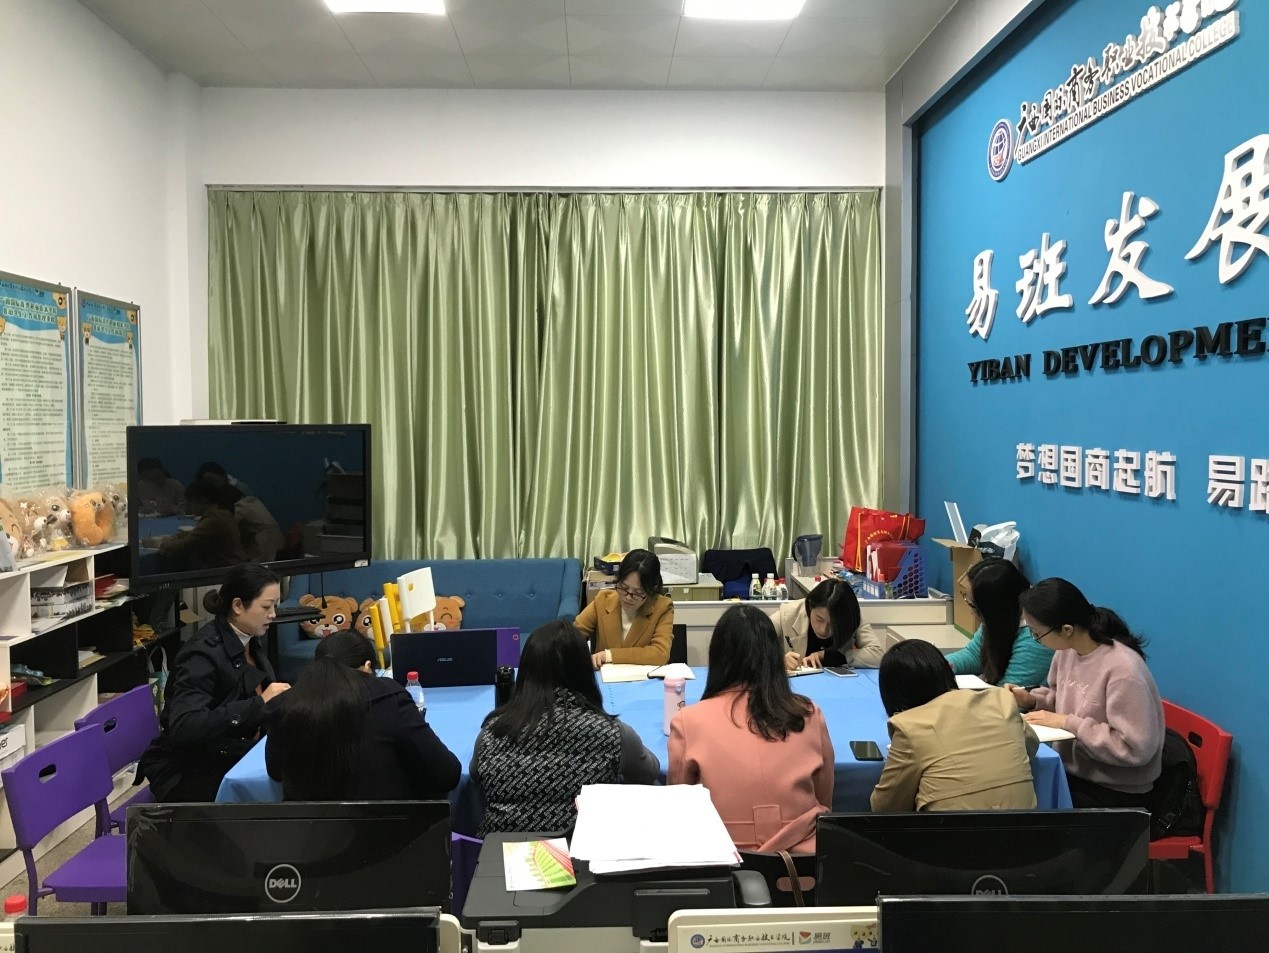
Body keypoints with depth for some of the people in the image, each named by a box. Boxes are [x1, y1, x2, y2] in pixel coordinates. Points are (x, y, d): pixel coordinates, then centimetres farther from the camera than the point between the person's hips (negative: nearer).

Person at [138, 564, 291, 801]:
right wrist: (259, 704, -34)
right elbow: (183, 727, -32)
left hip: (229, 757, 7)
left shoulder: (249, 642, 2)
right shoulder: (204, 652, -21)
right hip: (183, 773, -7)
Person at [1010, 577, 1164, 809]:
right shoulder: (1067, 650, -1)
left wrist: (1068, 723, -23)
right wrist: (1031, 699, -1)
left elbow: (1135, 748, -27)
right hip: (1069, 772, 7)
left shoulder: (1122, 669, -26)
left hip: (1116, 792, -7)